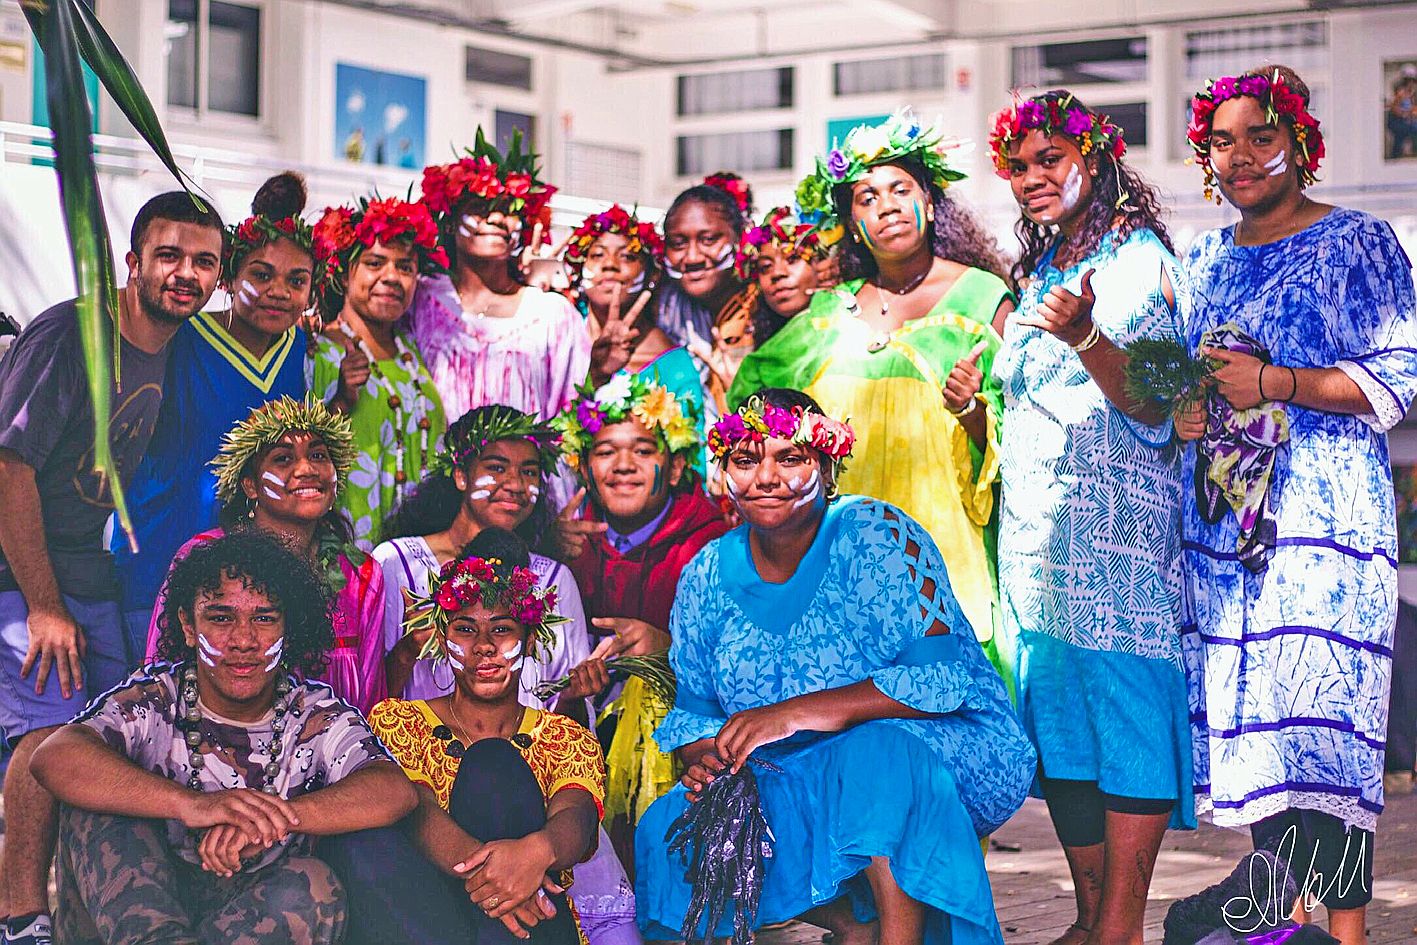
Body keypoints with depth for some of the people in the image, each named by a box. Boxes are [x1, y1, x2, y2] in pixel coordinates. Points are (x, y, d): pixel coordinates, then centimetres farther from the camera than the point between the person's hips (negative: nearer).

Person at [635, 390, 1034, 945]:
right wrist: (705, 758, -17)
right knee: (665, 832, -14)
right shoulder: (710, 574, 2)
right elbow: (693, 710, 9)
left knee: (873, 750, -38)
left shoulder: (874, 536, -15)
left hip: (936, 751, -6)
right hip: (799, 785, 6)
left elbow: (941, 677, -24)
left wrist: (792, 714, -30)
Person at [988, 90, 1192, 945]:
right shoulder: (1039, 272, 20)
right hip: (1036, 523, 7)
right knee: (1058, 715, 5)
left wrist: (1085, 336, -28)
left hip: (1114, 519, -7)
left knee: (1124, 698, -11)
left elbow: (1152, 406, -13)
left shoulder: (1139, 259, -3)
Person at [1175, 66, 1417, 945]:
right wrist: (1180, 411, 3)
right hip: (1224, 514, 6)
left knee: (1323, 708, -12)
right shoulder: (1204, 261, 18)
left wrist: (1274, 383, -15)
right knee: (1248, 709, 4)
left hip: (1324, 513, -5)